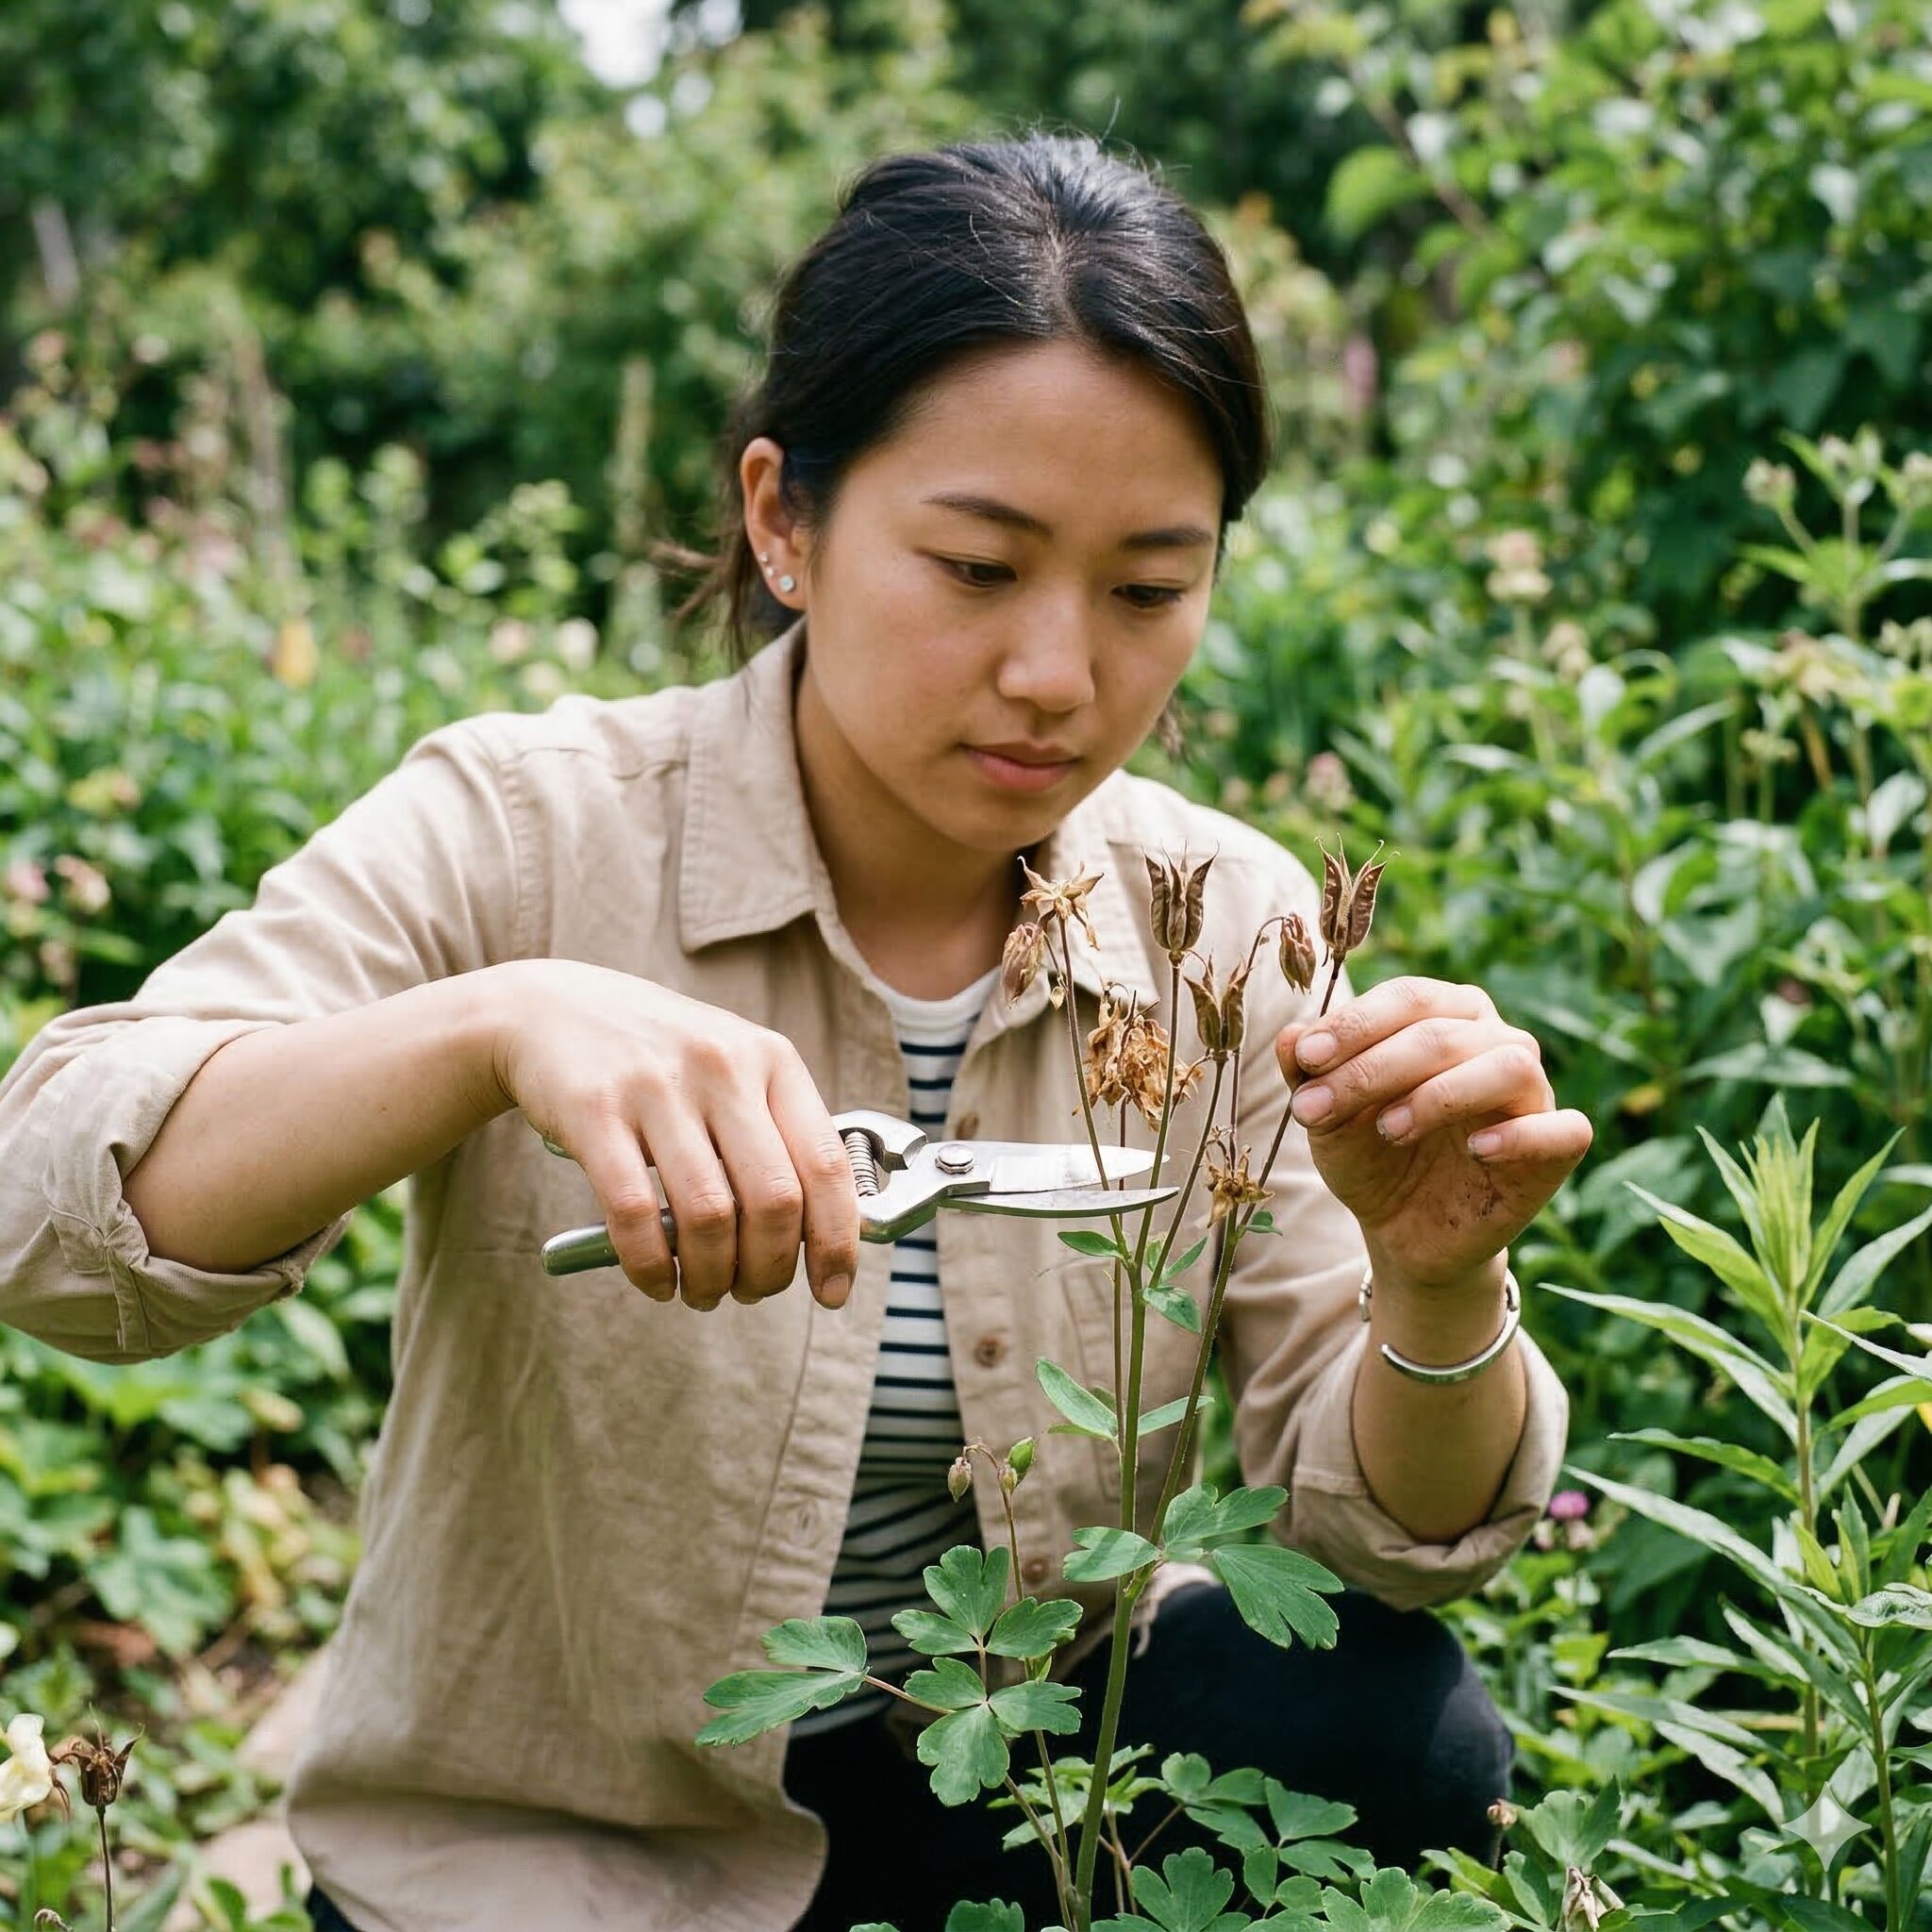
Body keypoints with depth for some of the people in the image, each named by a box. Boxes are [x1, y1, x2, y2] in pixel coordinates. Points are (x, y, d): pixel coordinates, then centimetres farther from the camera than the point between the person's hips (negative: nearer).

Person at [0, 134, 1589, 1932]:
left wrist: (1438, 1288, -31)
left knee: (1392, 1724, -22)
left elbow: (1377, 1531, -9)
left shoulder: (1227, 922, -7)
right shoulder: (525, 835, -17)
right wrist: (499, 1021, -46)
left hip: (1003, 1779, 4)